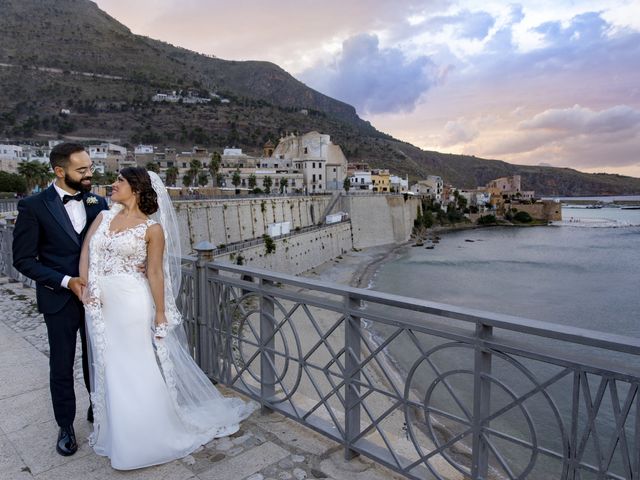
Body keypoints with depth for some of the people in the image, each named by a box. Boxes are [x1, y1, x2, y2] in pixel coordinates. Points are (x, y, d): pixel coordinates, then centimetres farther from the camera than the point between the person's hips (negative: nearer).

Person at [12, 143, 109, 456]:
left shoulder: (98, 203, 0)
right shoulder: (33, 206, -10)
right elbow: (23, 259, -9)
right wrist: (66, 282, -19)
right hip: (60, 300, -3)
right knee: (61, 366, 11)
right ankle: (65, 427, 31)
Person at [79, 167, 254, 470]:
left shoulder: (152, 227, -8)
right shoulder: (103, 217, 7)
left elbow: (155, 273, -10)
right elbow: (85, 253, 9)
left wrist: (160, 314, -9)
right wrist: (85, 287, -5)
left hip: (132, 306, -5)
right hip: (100, 306, 6)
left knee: (138, 371, 5)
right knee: (110, 369, 18)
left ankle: (148, 437, 25)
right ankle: (118, 432, 38)